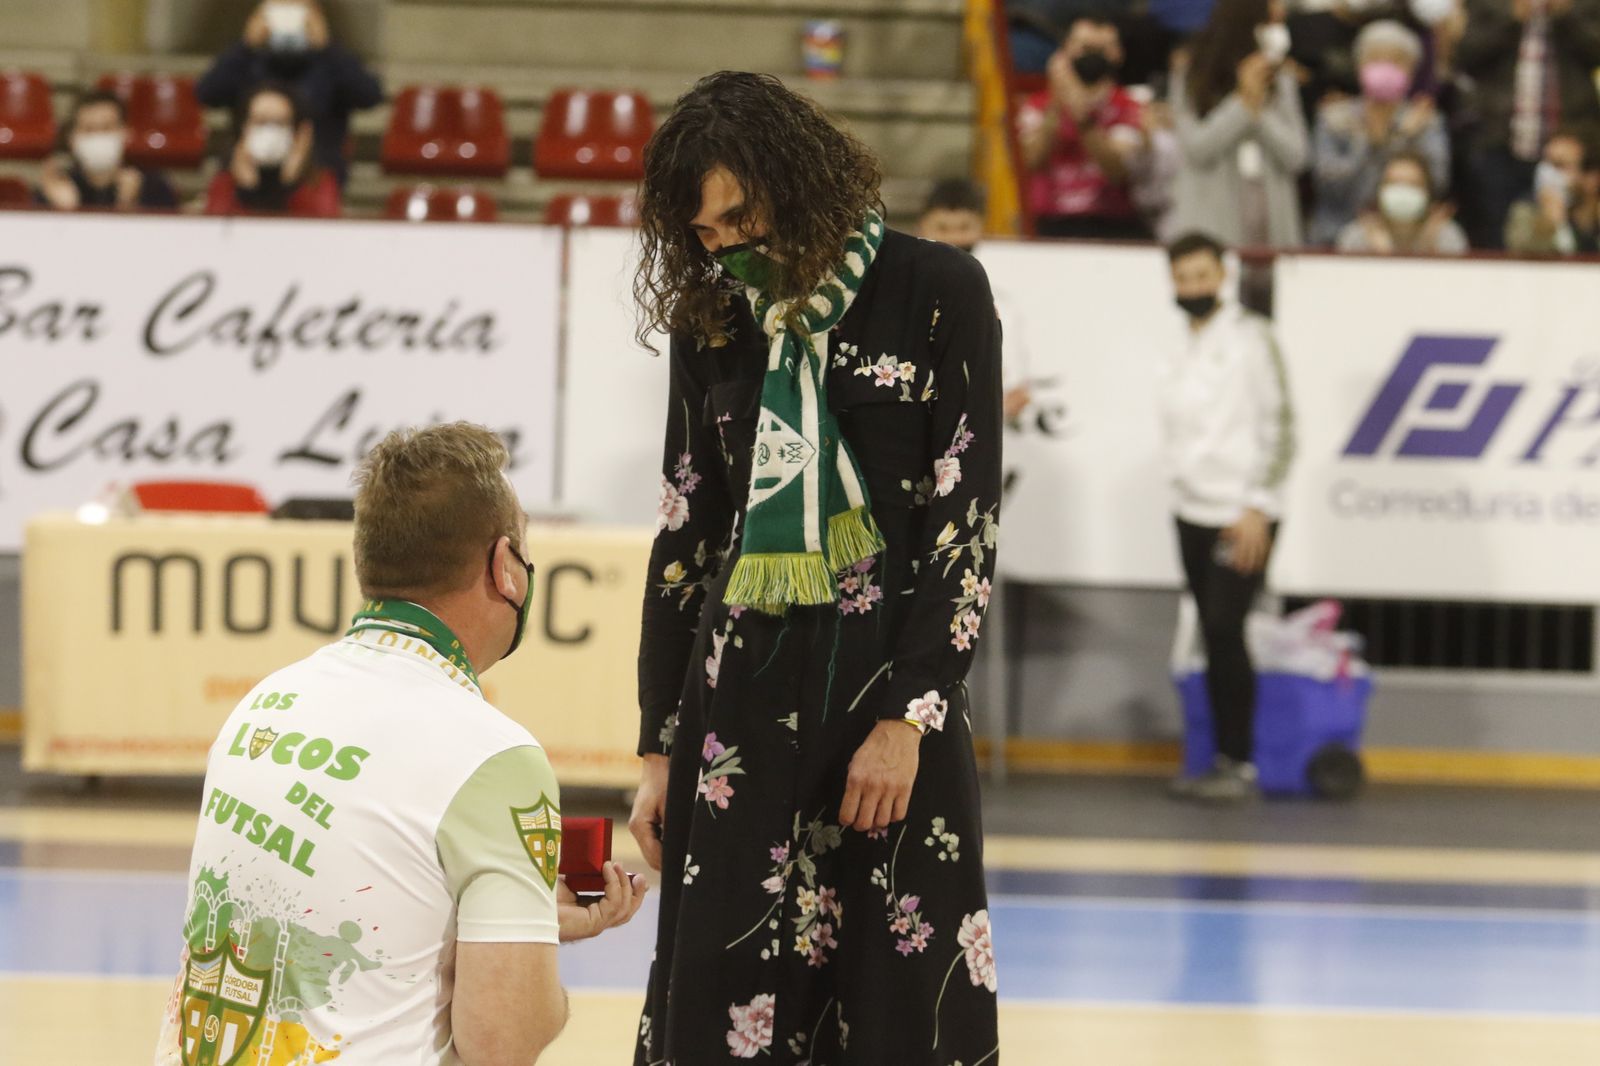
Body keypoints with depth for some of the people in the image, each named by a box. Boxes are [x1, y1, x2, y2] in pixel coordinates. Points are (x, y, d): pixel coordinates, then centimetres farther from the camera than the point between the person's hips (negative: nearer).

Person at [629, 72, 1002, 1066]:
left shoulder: (935, 293, -3)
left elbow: (968, 524, -6)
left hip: (889, 685, -3)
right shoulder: (713, 322, 9)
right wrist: (661, 750, 10)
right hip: (742, 696, 3)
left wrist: (907, 718, -13)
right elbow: (684, 537, 13)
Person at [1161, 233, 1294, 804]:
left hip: (1242, 515, -7)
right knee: (1213, 637, 7)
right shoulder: (1183, 350, 14)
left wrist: (1256, 506, -15)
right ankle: (1225, 761, 10)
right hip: (1193, 513, 7)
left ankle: (1239, 764, -9)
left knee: (1224, 629, -13)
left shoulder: (1248, 337, -7)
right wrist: (1185, 487, 12)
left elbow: (1278, 425, -10)